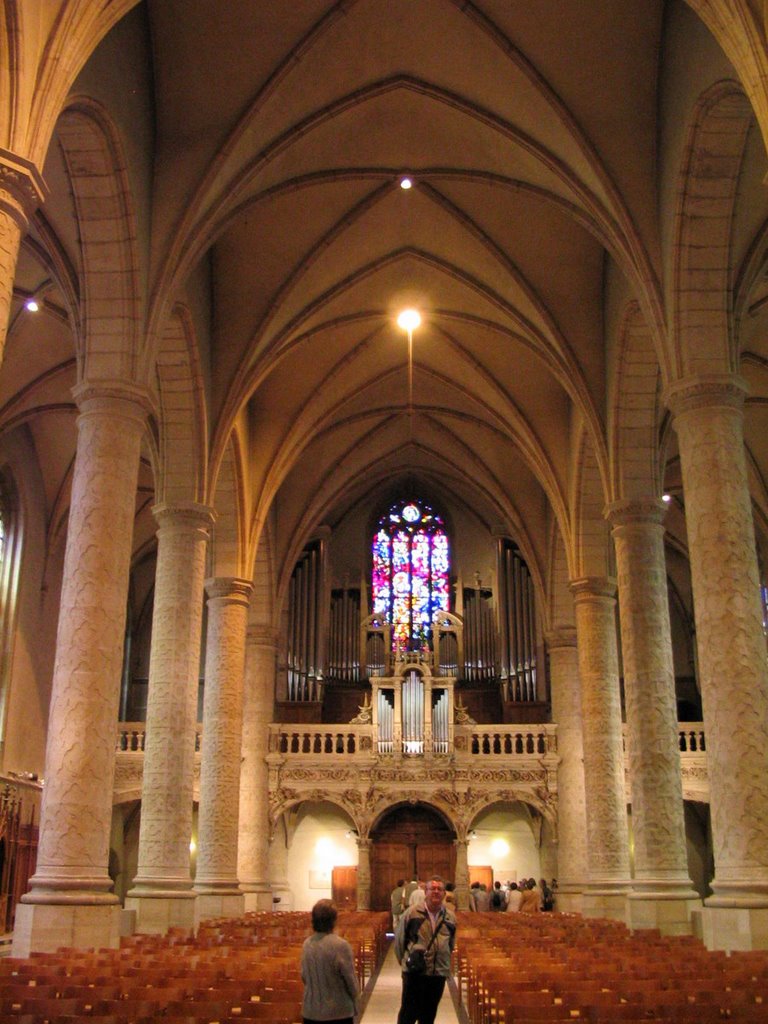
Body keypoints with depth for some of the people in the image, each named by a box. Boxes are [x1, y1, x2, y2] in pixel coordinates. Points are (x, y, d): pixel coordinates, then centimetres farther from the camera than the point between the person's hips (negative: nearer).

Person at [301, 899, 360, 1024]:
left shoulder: (307, 944, -2)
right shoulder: (340, 945, -19)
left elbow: (304, 976, 8)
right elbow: (350, 980, -12)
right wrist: (356, 1005, 4)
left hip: (310, 1013, 5)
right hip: (338, 1013, -5)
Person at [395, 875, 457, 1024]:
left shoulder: (450, 917, 5)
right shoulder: (412, 913, -6)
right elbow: (399, 939, 5)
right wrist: (404, 960, 9)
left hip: (439, 973, 3)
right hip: (414, 972, -3)